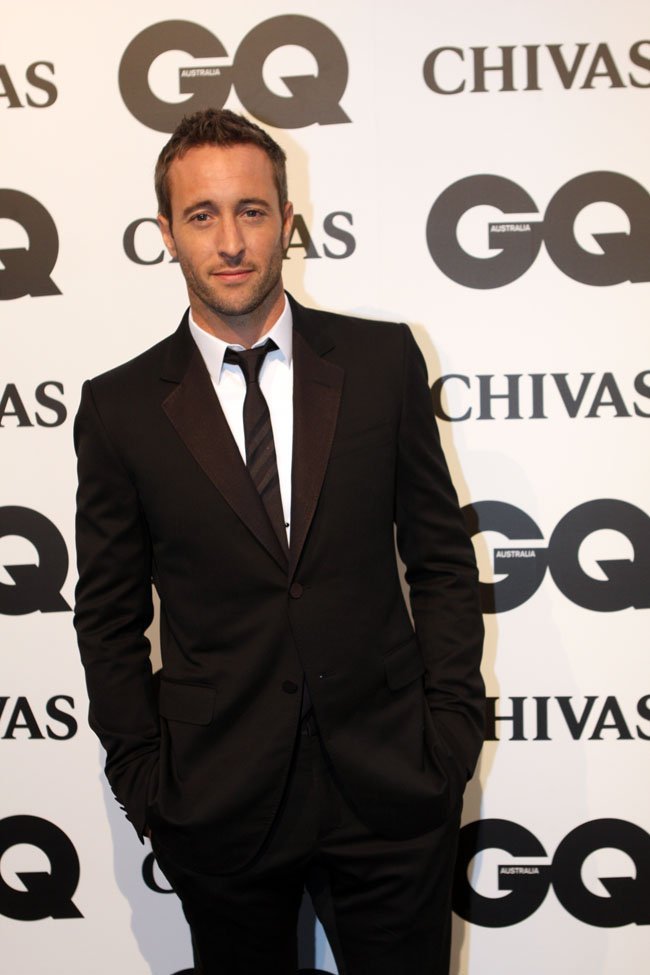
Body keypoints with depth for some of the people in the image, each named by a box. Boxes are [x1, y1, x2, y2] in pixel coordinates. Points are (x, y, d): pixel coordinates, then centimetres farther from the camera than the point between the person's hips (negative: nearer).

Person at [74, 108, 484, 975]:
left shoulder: (382, 360, -1)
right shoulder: (121, 407, -2)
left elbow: (442, 560, 2)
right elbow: (109, 617, 3)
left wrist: (453, 729, -2)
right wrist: (145, 779, 0)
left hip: (389, 784, 1)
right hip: (218, 800, 0)